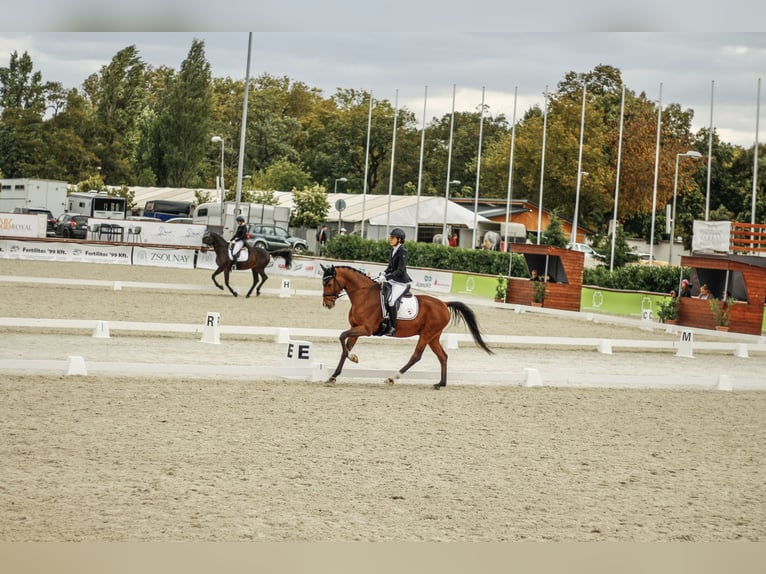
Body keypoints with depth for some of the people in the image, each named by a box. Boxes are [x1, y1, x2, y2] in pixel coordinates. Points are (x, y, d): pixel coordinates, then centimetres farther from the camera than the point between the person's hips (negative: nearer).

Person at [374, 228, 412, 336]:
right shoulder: (393, 250, 9)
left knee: (390, 301, -23)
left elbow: (400, 271, -22)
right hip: (392, 280, 9)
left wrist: (386, 277, -26)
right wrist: (384, 273, 0)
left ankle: (392, 327, -12)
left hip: (401, 282, -9)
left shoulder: (402, 252, -16)